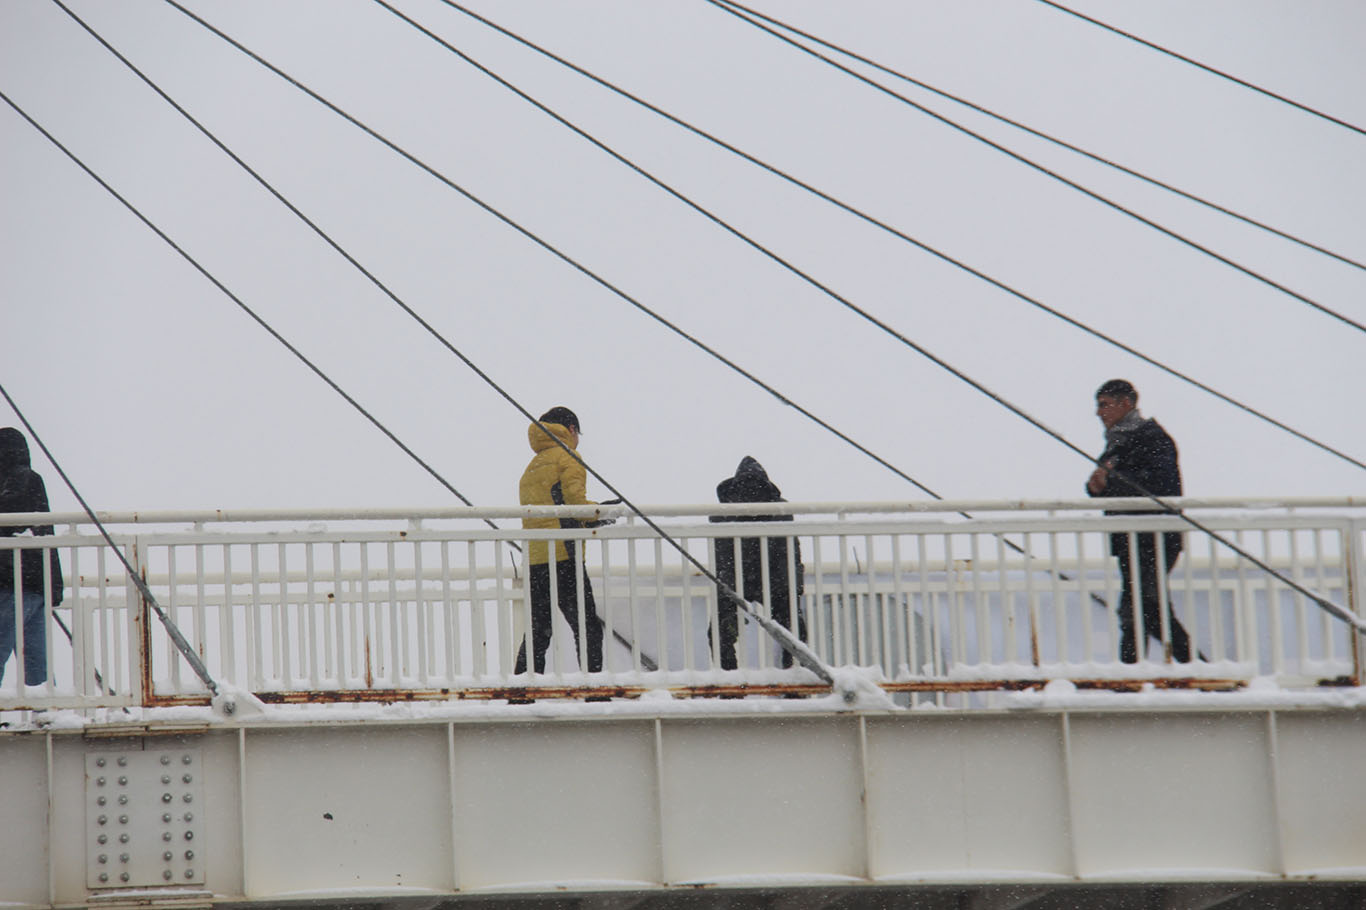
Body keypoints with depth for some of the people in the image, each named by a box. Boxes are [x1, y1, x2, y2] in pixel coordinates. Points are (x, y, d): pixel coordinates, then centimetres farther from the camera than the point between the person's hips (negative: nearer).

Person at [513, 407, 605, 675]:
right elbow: (574, 500, -13)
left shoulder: (532, 467, 23)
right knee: (588, 629, -7)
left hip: (533, 560, 7)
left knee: (537, 633, 11)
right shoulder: (568, 457, 0)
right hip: (563, 556, -7)